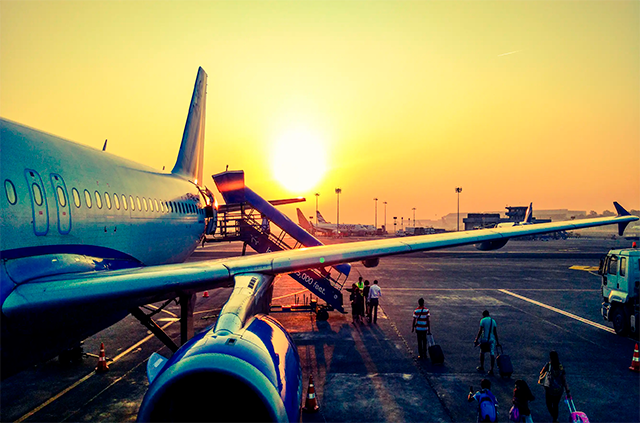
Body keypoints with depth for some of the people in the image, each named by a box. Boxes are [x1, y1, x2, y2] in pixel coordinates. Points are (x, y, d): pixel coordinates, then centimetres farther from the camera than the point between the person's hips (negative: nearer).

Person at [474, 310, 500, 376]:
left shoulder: (483, 320, -5)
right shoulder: (493, 321, 7)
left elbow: (480, 331, -9)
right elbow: (495, 332, 7)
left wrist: (476, 340, -4)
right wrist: (497, 341, 13)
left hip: (484, 339, -3)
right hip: (492, 339, 3)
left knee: (482, 353, 16)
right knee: (492, 354, 1)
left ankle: (481, 367, 28)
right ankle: (491, 370, -3)